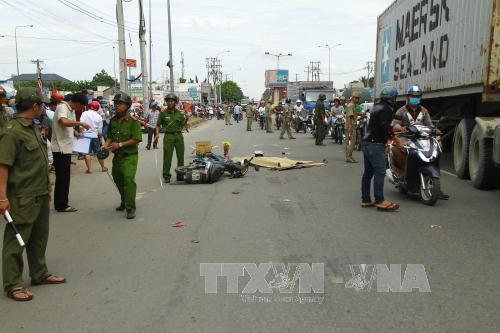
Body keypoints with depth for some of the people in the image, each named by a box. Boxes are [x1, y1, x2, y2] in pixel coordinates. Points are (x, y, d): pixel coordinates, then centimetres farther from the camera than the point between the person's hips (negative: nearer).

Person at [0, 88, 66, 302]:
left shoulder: (33, 128, 12)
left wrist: (46, 188, 21)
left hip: (40, 196, 9)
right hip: (22, 198, -9)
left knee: (39, 238, 18)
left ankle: (40, 274, 32)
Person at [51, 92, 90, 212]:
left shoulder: (71, 110, 12)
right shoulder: (62, 108, -17)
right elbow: (64, 122, -38)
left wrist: (76, 133, 7)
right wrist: (81, 123, -28)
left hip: (66, 148, 10)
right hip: (61, 149, -10)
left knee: (64, 177, 15)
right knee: (62, 178, -2)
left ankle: (61, 202, 25)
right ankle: (61, 205, 6)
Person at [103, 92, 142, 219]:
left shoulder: (133, 121, -12)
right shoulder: (113, 120, 7)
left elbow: (136, 139, -19)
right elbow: (110, 136, 14)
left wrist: (120, 144, -23)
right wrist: (106, 145, -7)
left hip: (130, 156, -7)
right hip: (117, 156, 7)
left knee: (129, 179, -19)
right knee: (117, 179, 18)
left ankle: (130, 208, -11)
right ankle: (124, 201, 41)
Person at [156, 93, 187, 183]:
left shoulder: (179, 113, 8)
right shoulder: (163, 113, 1)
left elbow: (182, 125, 13)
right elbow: (158, 125, 5)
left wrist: (185, 120, -6)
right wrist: (157, 134, -8)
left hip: (179, 135, 3)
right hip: (168, 136, -3)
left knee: (180, 156, 6)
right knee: (167, 157, -4)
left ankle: (180, 175, 17)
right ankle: (166, 176, 3)